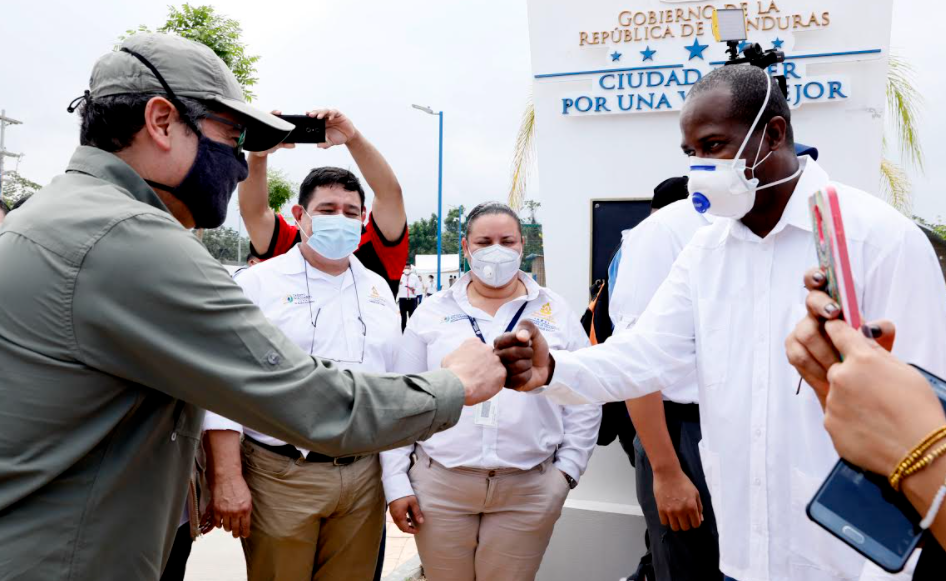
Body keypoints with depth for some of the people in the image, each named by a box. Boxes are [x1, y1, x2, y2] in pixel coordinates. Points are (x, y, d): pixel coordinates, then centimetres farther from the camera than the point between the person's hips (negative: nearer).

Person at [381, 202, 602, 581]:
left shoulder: (556, 313, 5)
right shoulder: (432, 313, 3)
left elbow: (584, 402, 8)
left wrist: (567, 470, 0)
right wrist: (396, 482, 0)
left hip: (530, 489, 0)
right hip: (439, 484, 0)